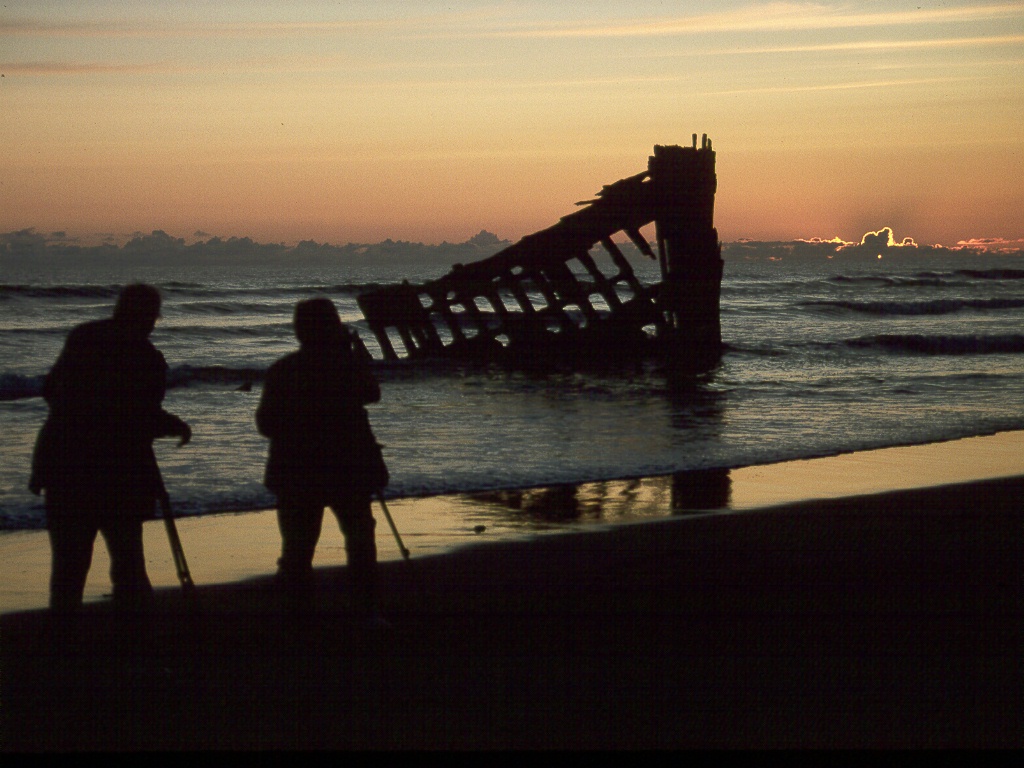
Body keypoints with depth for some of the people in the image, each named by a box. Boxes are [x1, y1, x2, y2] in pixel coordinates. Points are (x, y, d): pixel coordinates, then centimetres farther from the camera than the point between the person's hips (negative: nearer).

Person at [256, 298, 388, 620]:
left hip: (297, 474, 0)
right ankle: (367, 609, 8)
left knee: (297, 546, 7)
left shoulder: (282, 371, -7)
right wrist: (357, 350, 15)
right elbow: (372, 394, 12)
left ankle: (296, 608, 5)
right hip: (349, 469, 0)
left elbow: (266, 424, -3)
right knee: (360, 539, 12)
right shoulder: (349, 365, -9)